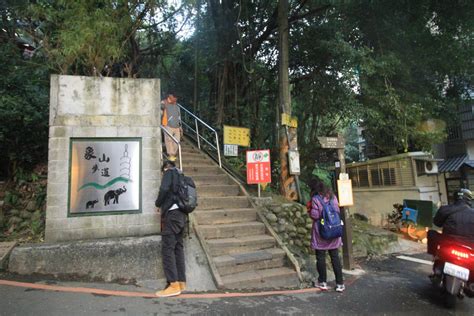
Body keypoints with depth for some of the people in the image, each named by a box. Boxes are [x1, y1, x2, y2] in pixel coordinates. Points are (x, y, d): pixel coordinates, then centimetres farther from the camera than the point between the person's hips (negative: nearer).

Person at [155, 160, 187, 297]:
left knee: (167, 248, -8)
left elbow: (164, 189, -15)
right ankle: (181, 282, 12)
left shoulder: (169, 172, 2)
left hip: (172, 214, -8)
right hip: (181, 215, 8)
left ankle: (174, 285, -10)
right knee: (178, 248, 10)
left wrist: (158, 204, 1)